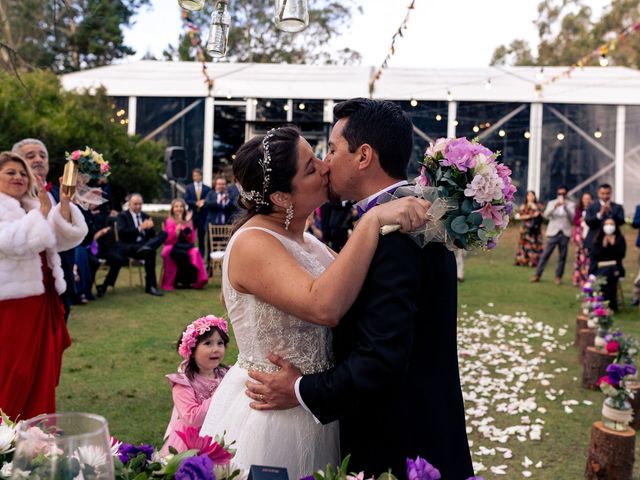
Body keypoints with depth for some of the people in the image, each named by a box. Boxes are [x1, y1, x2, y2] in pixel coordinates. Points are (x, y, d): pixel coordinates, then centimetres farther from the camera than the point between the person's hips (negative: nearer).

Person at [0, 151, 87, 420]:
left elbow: (67, 237, 4)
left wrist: (64, 203, -9)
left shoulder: (34, 208, 15)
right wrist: (43, 210, -24)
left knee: (43, 371, 11)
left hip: (43, 301, 7)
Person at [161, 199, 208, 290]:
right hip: (173, 248, -3)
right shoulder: (169, 222, 3)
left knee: (194, 253, -31)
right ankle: (181, 281, -20)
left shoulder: (188, 221, 12)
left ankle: (194, 281, -19)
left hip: (186, 247, 3)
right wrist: (179, 225, -15)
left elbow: (191, 240, 2)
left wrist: (188, 224, -7)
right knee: (183, 254, -35)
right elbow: (169, 240, -11)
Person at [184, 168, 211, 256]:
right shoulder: (189, 187, 9)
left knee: (202, 237, 2)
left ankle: (201, 257, 7)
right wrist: (196, 203, -13)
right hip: (192, 215, 1)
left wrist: (203, 203, -17)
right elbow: (186, 200, -1)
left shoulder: (207, 188, 5)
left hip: (203, 215, -1)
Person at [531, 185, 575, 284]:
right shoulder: (552, 203, 10)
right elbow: (546, 215, -6)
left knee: (562, 256, 2)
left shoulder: (571, 204, 8)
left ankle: (558, 277, 11)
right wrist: (555, 207, -20)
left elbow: (572, 217, -5)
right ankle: (537, 275, 1)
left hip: (565, 233, 0)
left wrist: (565, 208, -17)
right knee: (545, 254, -3)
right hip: (553, 232, 0)